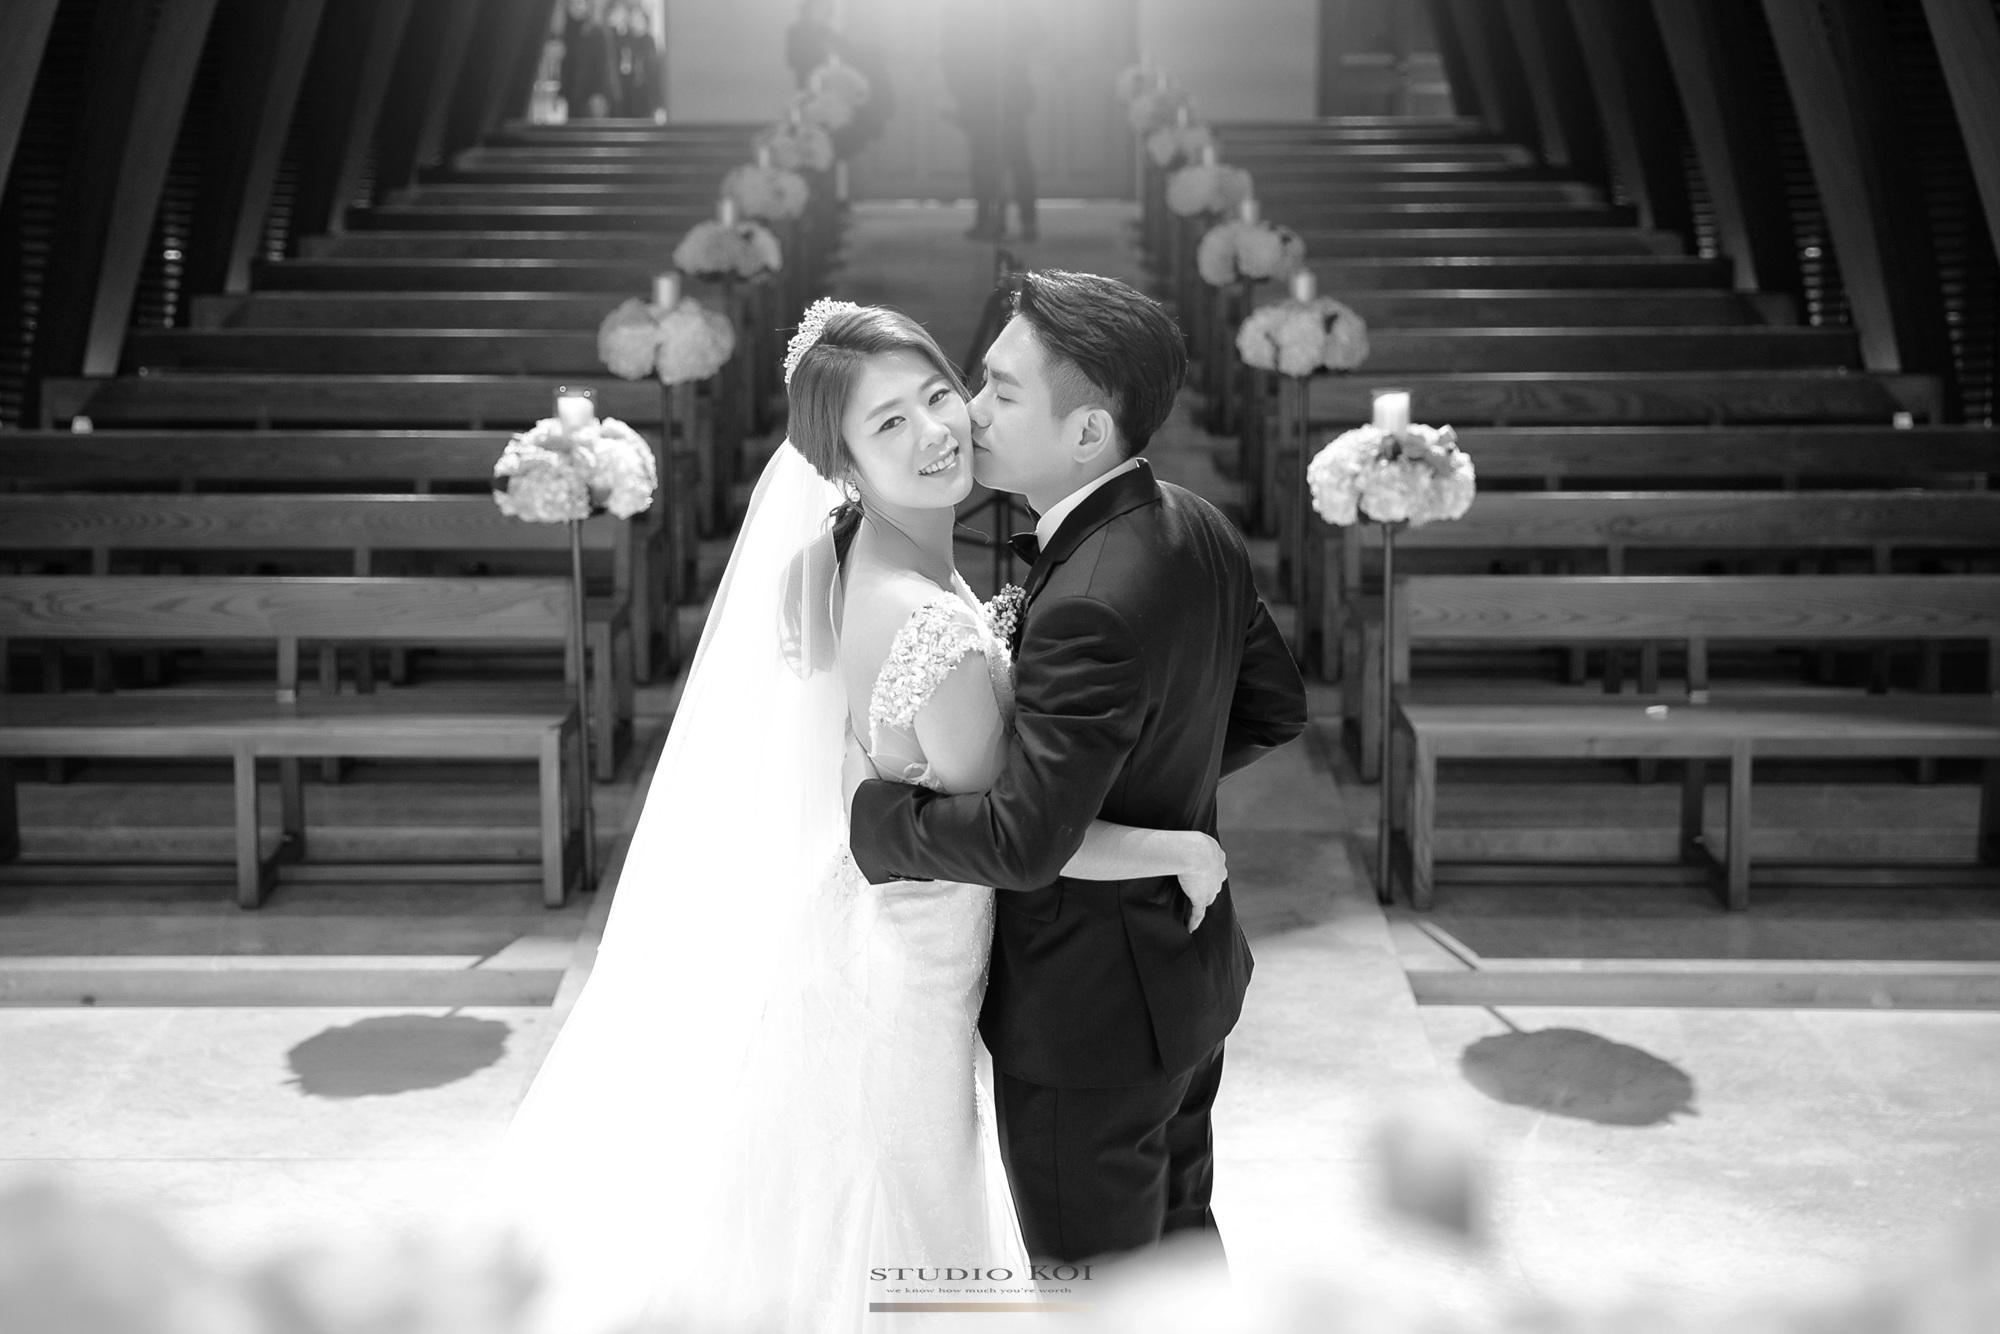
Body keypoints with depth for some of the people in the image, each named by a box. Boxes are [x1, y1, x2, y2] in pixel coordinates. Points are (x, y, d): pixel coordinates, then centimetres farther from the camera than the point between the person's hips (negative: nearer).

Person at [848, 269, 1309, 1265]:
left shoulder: (1091, 604, -32)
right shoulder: (1198, 529, -3)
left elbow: (1023, 840, -34)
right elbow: (1274, 708, 9)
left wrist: (871, 811, -20)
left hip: (1087, 1014, -9)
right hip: (1190, 970, 9)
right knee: (1177, 1236, 28)